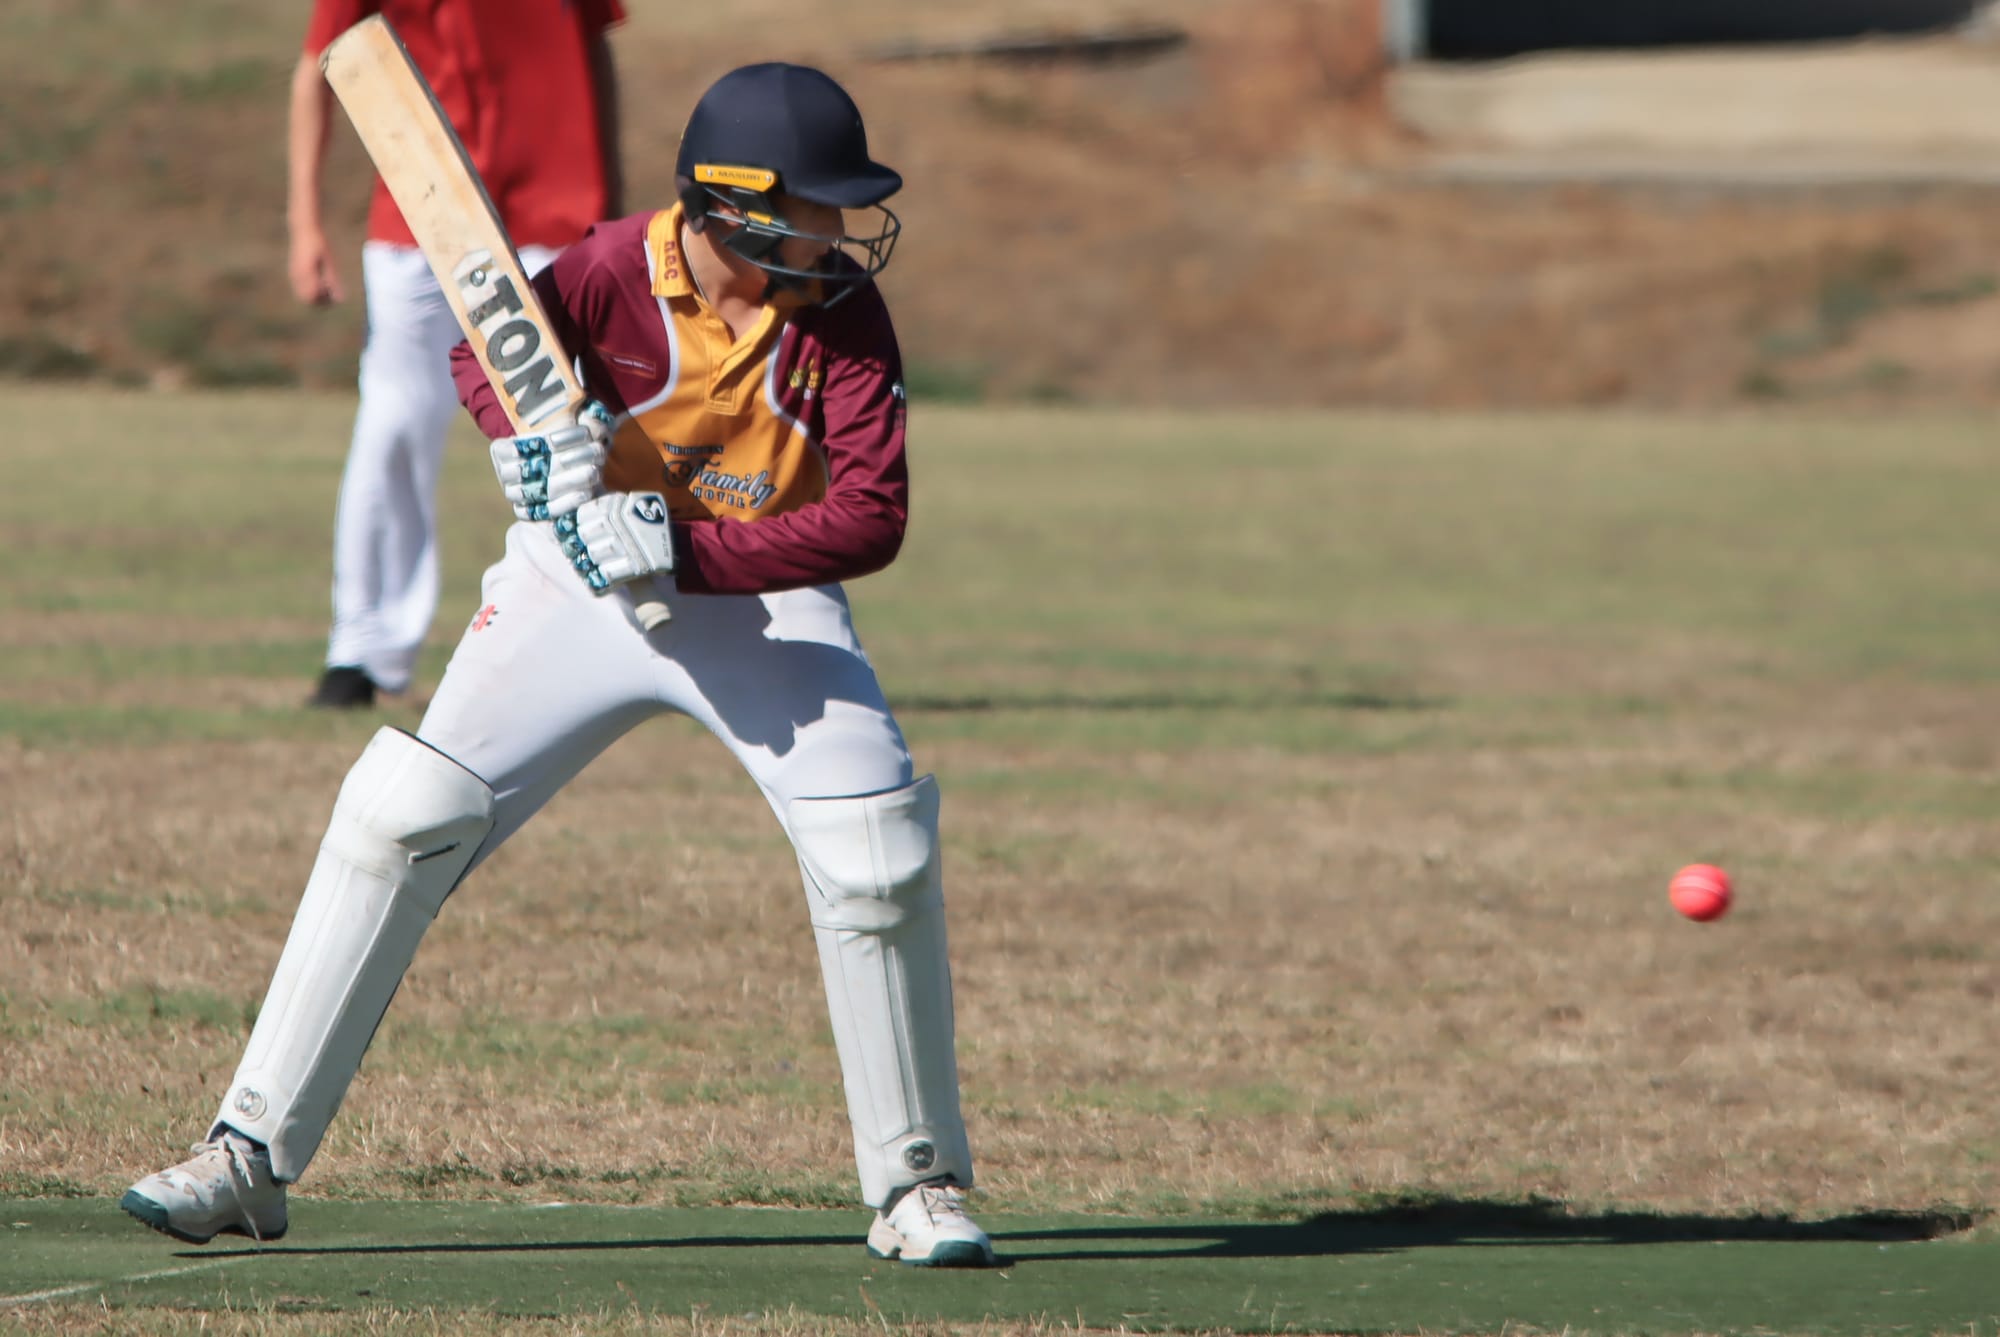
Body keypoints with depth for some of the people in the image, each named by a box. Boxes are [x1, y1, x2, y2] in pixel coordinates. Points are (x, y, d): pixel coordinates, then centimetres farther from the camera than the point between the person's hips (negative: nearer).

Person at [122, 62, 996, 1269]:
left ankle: (917, 1185, 3)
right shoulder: (619, 271, -19)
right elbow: (488, 347, -15)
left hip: (764, 593, 1)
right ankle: (253, 1155, -5)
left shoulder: (842, 313, -17)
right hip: (581, 581, -1)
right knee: (401, 814, -12)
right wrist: (524, 433, -38)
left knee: (881, 852, -15)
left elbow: (871, 519, -23)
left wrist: (684, 551, -32)